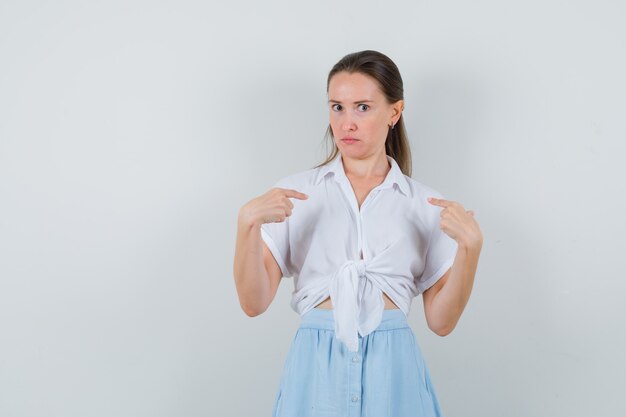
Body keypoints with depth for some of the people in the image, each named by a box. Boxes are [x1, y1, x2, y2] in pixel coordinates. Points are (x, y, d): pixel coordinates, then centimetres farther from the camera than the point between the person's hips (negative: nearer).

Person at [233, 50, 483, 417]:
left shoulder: (426, 204, 2)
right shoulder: (295, 193, 1)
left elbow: (441, 321, 1)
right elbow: (254, 303, -4)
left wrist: (470, 246, -12)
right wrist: (248, 222, -17)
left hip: (392, 368, 1)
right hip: (316, 365, 0)